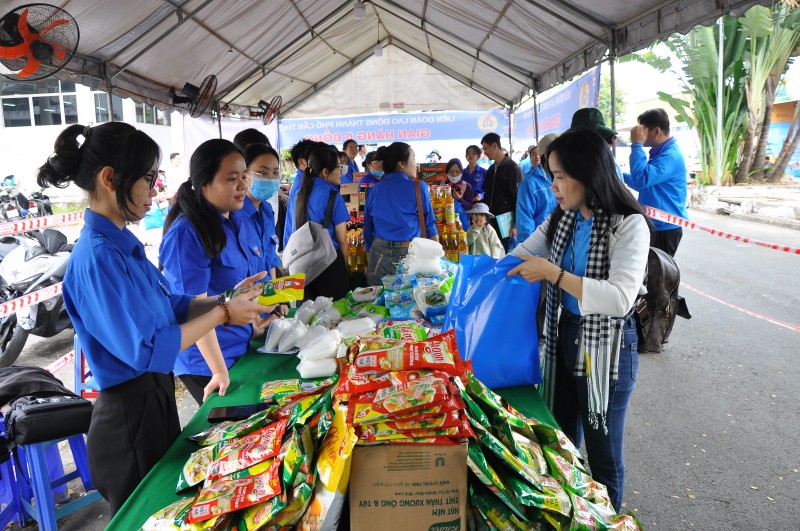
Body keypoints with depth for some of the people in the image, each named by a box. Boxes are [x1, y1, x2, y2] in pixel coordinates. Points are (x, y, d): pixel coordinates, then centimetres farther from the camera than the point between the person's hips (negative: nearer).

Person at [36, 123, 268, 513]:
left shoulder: (121, 244, 4)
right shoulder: (98, 257, -25)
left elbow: (172, 306, 9)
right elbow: (146, 350, -26)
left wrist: (226, 300, -3)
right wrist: (222, 314, -19)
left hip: (155, 396, 9)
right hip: (131, 411, -9)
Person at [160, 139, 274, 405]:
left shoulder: (242, 222, 2)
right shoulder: (186, 233, -22)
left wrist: (259, 324, 5)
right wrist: (219, 372, -21)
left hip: (244, 347, 7)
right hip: (206, 362, -7)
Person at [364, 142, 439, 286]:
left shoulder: (374, 190, 6)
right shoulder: (418, 188, -5)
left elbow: (368, 227, 11)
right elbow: (430, 225, -1)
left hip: (378, 254, 4)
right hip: (408, 254, -3)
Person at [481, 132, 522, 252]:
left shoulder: (512, 167, -8)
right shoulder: (491, 169, 14)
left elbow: (518, 198, -11)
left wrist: (516, 224, -15)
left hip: (506, 222, -7)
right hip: (492, 220, 7)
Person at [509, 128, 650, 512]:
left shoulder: (629, 225, -19)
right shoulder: (563, 219, 2)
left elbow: (620, 298, -29)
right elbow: (519, 257, 10)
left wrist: (553, 273, -30)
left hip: (606, 348, -6)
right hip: (564, 337, 7)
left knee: (603, 455, 12)